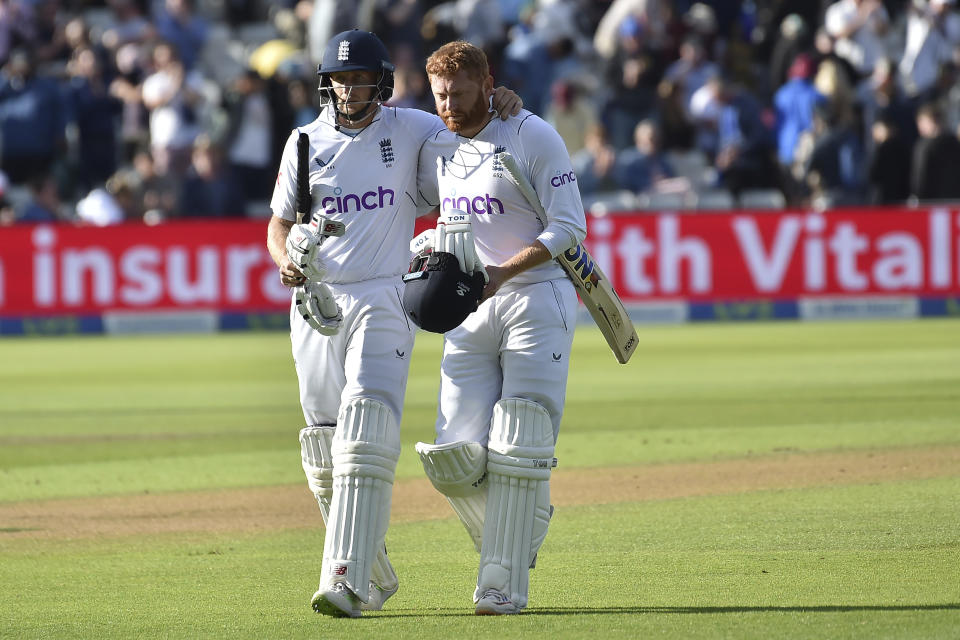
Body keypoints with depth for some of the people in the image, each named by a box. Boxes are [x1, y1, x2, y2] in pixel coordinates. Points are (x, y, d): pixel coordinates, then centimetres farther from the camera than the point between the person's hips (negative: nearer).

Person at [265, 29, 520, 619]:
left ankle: (345, 582, -25)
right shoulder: (307, 140, 9)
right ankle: (374, 574, 23)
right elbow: (279, 222, 14)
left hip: (383, 299, -4)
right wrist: (285, 258, -8)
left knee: (365, 441, -18)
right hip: (317, 302, 4)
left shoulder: (412, 130, 3)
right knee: (325, 453, 6)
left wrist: (504, 104, -10)